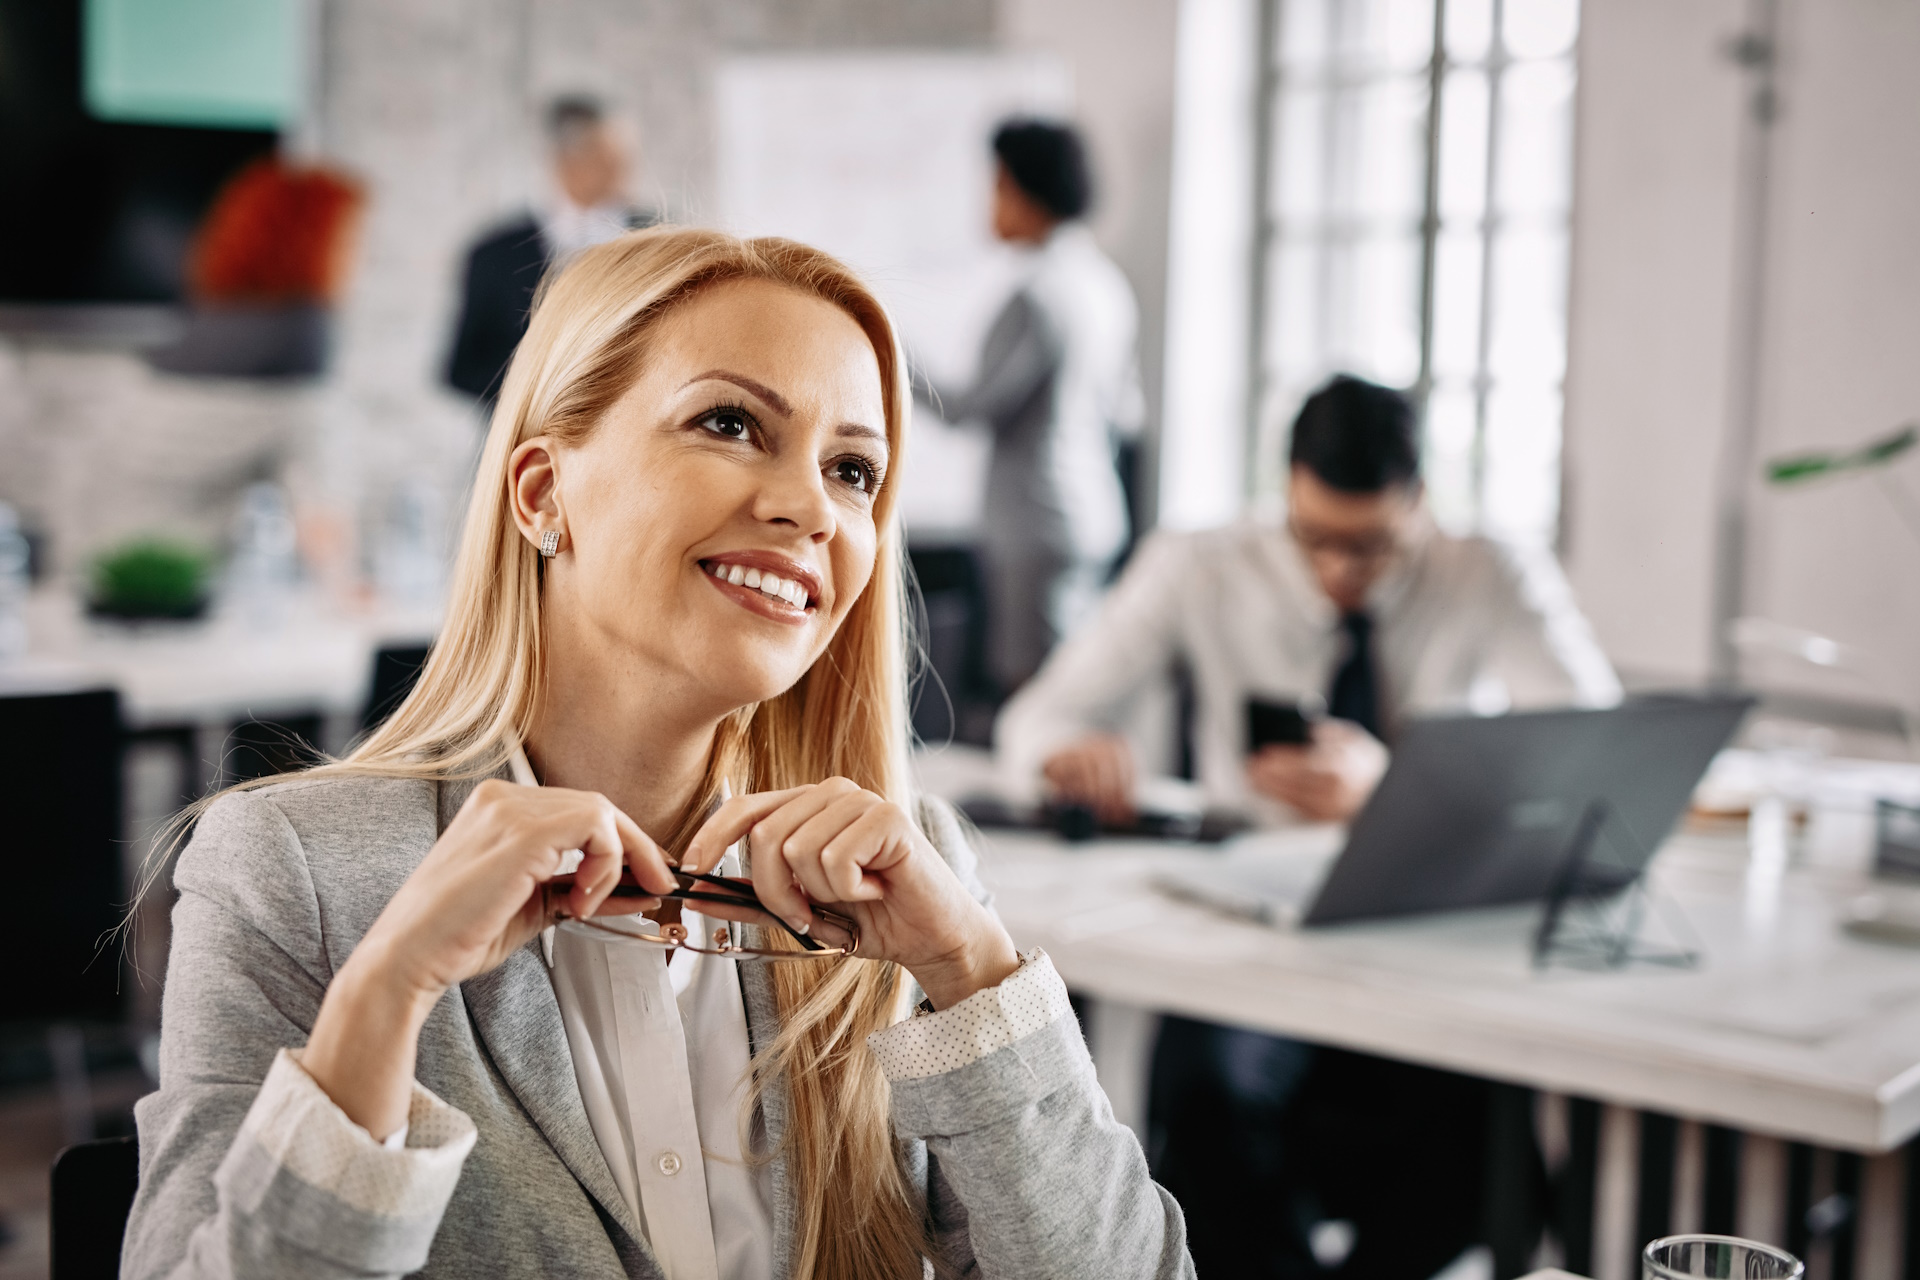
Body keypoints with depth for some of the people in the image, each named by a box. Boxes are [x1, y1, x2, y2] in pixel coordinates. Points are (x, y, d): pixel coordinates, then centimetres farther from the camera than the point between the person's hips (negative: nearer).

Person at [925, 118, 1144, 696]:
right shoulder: (1108, 281, 12)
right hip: (1095, 513, 10)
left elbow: (977, 406, -13)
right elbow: (1128, 413, 15)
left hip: (1038, 524, -10)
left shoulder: (1042, 291, -17)